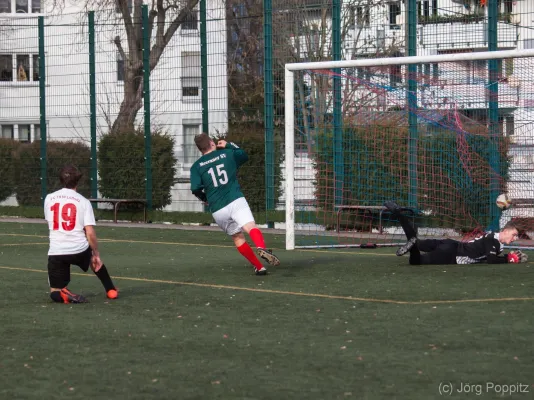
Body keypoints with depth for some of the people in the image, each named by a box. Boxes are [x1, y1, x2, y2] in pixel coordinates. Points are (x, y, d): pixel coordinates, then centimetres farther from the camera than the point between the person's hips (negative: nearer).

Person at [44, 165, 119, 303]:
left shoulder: (49, 199, 5)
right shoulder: (83, 201, -3)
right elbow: (90, 233, -8)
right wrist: (96, 254, 5)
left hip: (56, 252, 0)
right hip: (79, 250, 0)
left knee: (55, 292, 10)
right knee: (95, 259, 37)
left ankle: (63, 295, -24)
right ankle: (111, 290, 37)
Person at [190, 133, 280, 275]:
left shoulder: (196, 166, 9)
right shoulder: (227, 154, 12)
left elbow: (196, 189, -1)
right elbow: (244, 155, 32)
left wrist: (204, 199, 19)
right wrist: (229, 145, 40)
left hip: (217, 210, 2)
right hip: (235, 200, -1)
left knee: (238, 237, 17)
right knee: (251, 227, -21)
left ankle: (259, 267, 14)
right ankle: (261, 248, -53)